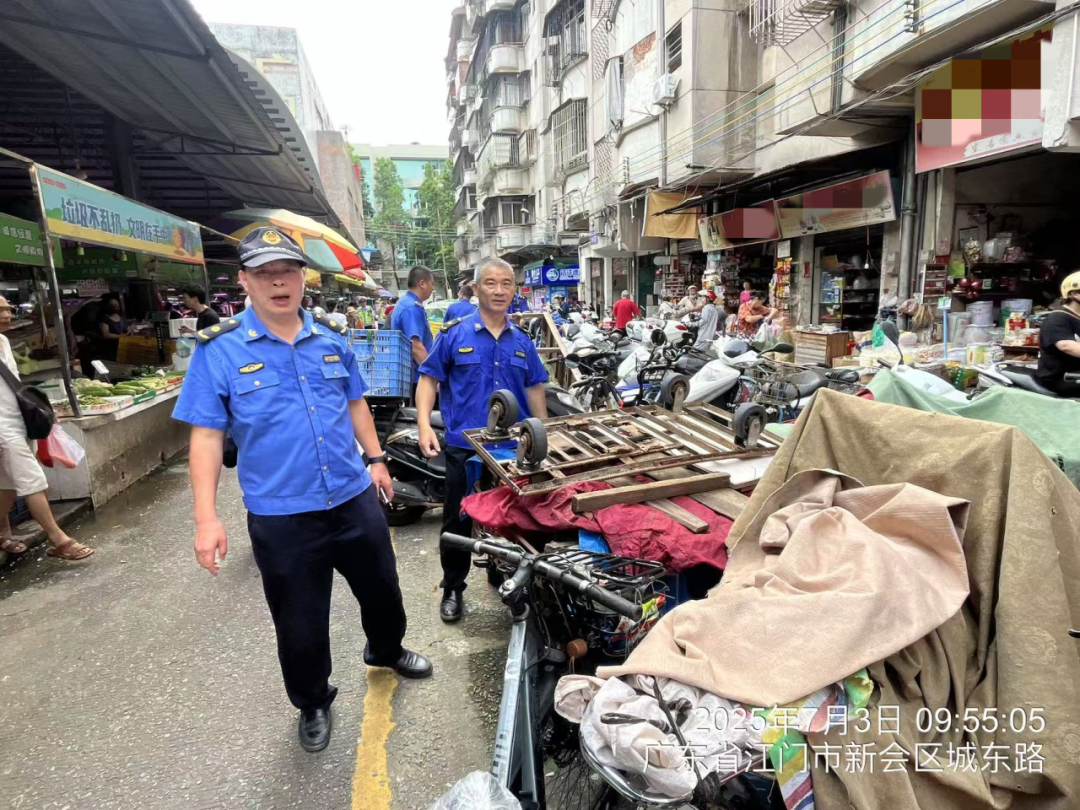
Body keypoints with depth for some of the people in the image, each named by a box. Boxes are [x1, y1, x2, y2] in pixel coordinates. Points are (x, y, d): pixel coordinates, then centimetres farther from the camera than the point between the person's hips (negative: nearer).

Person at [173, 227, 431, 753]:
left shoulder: (331, 337, 3)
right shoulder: (219, 350, -8)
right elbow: (206, 434, -9)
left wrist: (375, 459, 13)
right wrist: (206, 518, -13)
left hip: (355, 499, 4)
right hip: (281, 517, -3)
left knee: (382, 591, 22)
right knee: (300, 626, 13)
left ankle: (386, 651, 54)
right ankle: (313, 704, 41)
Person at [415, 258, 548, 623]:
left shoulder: (522, 340, 8)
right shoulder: (454, 334, -3)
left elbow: (535, 388, 14)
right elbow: (429, 380, -2)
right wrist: (424, 425, -14)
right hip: (464, 446, -3)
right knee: (458, 522, 9)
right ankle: (452, 589, 27)